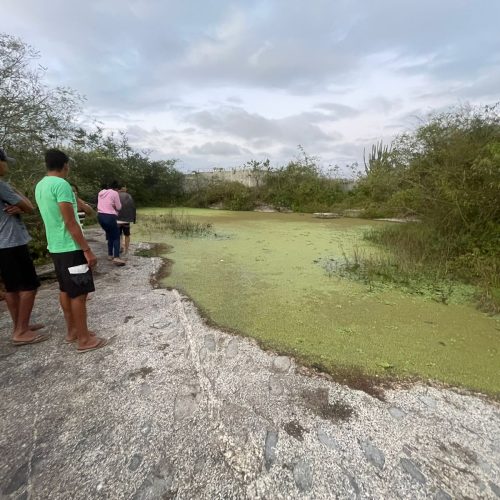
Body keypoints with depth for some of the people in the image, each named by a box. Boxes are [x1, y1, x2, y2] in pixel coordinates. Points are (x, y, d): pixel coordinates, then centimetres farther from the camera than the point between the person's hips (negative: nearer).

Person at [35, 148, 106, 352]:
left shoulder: (40, 186, 12)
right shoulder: (61, 184, -17)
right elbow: (70, 223, -22)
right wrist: (87, 250, -19)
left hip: (55, 247, 9)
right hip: (70, 248, -9)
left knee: (66, 291, 17)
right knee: (79, 294, -2)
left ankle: (72, 330, 29)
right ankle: (84, 339, 8)